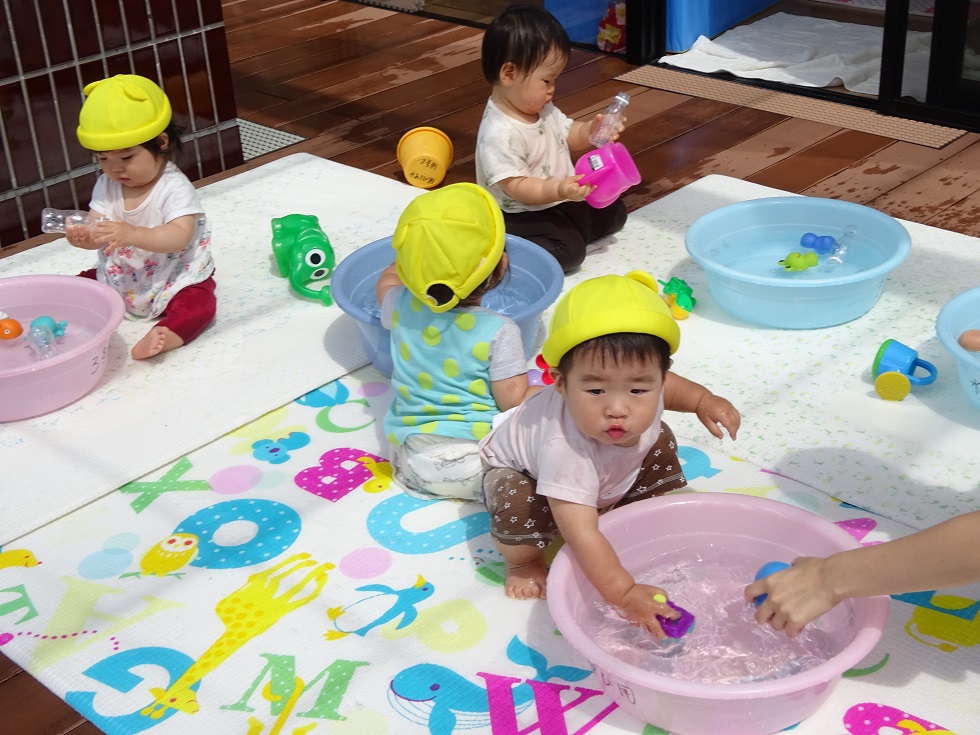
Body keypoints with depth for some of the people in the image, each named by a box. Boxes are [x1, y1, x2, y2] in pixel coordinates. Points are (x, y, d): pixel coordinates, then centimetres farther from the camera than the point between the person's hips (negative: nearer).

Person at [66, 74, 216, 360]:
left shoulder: (175, 188, -20)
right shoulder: (106, 186, -2)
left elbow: (179, 236, -33)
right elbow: (97, 233, -6)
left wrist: (132, 234, -47)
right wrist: (84, 237, -32)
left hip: (175, 281, -6)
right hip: (118, 278, 7)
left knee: (199, 305, -32)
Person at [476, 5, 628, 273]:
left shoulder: (542, 109, 0)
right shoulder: (499, 134, -30)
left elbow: (568, 135, 12)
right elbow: (515, 186, -30)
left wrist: (591, 130, -10)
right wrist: (558, 190, -42)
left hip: (558, 200, 10)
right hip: (522, 215, -10)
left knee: (614, 211, 16)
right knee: (568, 251, -27)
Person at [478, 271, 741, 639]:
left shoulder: (643, 388, -31)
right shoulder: (564, 447, -51)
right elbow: (582, 535, -51)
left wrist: (703, 400, -19)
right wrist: (624, 594, -53)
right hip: (521, 471, -6)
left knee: (659, 443, -5)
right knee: (520, 507, -36)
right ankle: (523, 563, -1)